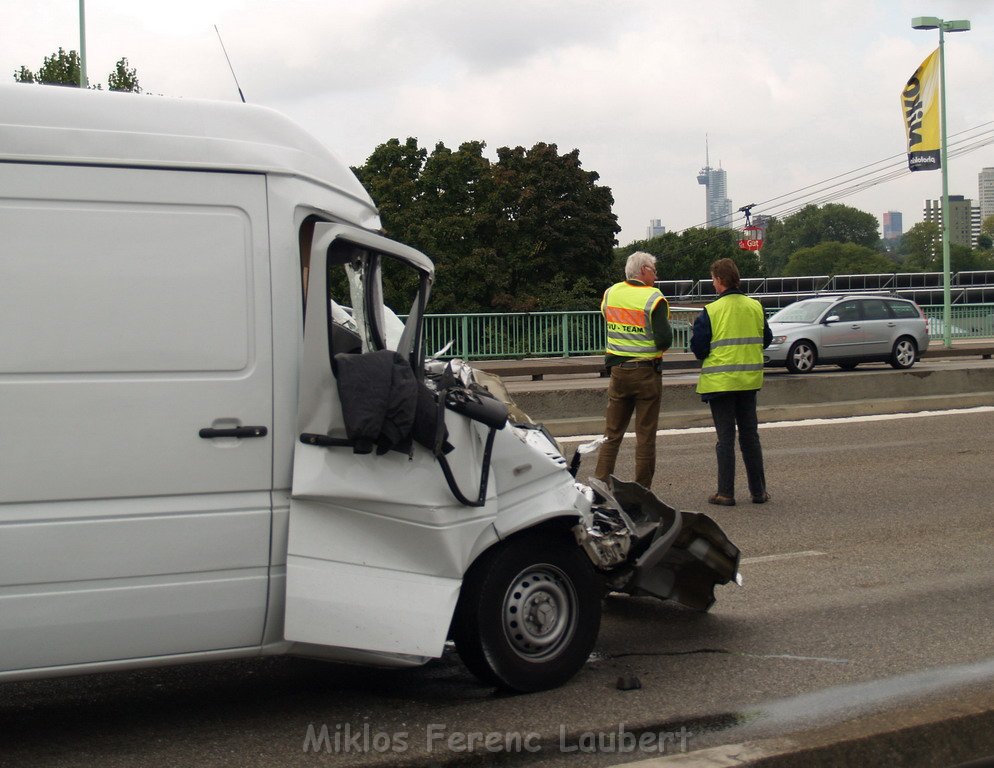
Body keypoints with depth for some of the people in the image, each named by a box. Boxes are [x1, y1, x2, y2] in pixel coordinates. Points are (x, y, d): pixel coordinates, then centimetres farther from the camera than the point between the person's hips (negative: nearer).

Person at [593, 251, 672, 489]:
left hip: (617, 371, 4)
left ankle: (599, 483, 6)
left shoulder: (610, 294, 3)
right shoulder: (653, 299, -14)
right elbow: (664, 340, -18)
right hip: (646, 373, -4)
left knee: (612, 433, 12)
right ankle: (642, 490, 6)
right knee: (645, 437, 4)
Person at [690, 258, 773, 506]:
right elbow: (766, 339, 10)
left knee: (725, 437, 2)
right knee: (750, 434, 13)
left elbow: (698, 348, -11)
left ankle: (726, 493, 3)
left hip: (720, 381, -4)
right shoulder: (755, 307, 0)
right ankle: (758, 490, 15)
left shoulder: (711, 311, -14)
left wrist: (706, 356, 11)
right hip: (749, 380, 4)